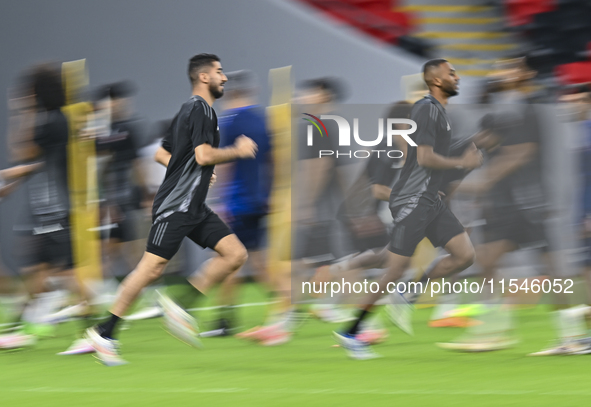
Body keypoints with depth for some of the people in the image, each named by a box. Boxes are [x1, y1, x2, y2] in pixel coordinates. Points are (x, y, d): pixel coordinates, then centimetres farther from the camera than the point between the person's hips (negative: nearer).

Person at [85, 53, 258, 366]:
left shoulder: (188, 110, 19)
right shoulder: (201, 108, -11)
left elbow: (161, 154, 25)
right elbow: (204, 155, -22)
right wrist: (237, 151, -9)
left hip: (194, 207, 10)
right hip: (175, 205, -10)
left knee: (236, 254, -1)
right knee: (152, 267, -10)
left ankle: (181, 306, 2)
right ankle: (104, 333, -4)